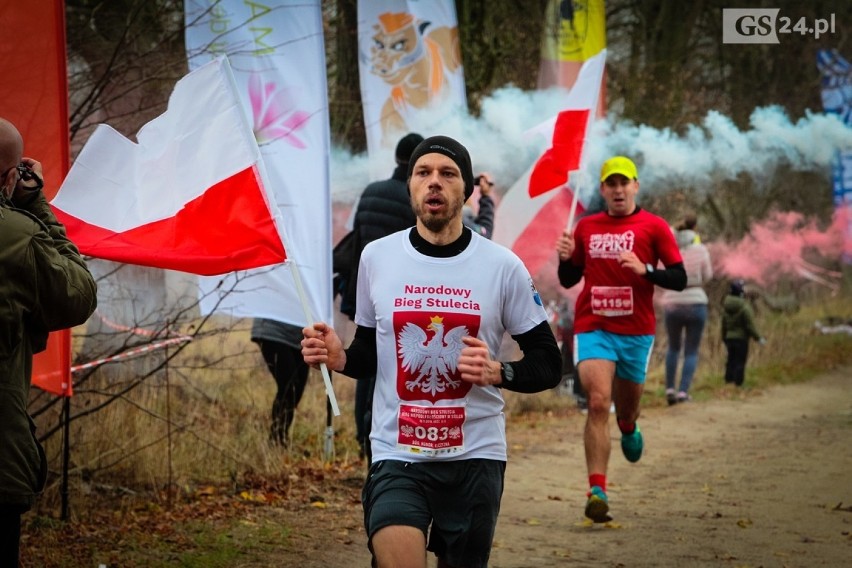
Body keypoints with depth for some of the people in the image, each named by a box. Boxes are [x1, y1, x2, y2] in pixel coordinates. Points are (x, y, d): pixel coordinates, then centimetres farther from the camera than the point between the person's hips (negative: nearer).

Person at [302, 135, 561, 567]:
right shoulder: (377, 257, 2)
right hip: (397, 456, 0)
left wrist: (498, 372, -18)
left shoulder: (502, 266, -3)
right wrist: (340, 358, -8)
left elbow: (548, 363, 2)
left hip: (476, 457, 0)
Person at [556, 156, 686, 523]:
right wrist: (565, 258, -4)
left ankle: (628, 428, 53)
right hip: (592, 328, 0)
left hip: (636, 331, 0)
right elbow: (568, 280, 17)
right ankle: (597, 490, -21)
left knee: (626, 407, 13)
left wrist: (644, 270, -18)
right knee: (598, 402, -17)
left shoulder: (654, 227, 1)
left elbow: (679, 279, -2)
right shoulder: (586, 227, 9)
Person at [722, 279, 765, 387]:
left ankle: (728, 381, 14)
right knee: (740, 362, -3)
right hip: (741, 338, -7)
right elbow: (750, 325, -16)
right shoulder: (744, 307, -17)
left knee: (731, 360, 13)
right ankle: (738, 383, -4)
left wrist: (724, 338, 23)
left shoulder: (726, 306, 6)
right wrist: (758, 338, -7)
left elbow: (724, 324, 13)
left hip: (729, 337, 7)